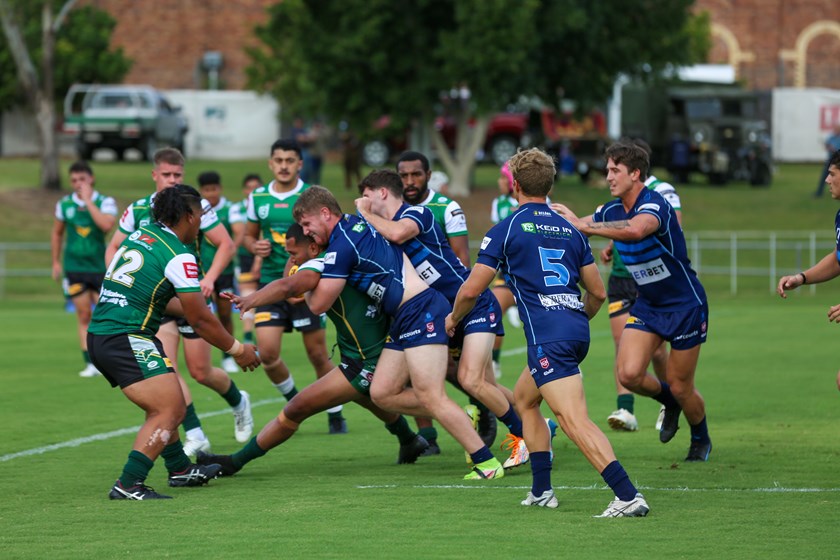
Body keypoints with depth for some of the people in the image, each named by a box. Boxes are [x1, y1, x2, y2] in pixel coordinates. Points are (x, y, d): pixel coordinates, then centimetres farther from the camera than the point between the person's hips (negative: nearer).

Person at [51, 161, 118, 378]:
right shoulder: (64, 204, 3)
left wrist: (88, 201, -20)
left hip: (100, 268, -2)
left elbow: (106, 225, -25)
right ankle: (90, 364, 0)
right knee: (84, 316, -1)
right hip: (74, 268, 2)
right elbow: (57, 233, 17)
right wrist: (56, 262, 14)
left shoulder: (105, 202, -5)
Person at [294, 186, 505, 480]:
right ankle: (465, 419, 10)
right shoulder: (357, 223, 15)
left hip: (420, 311, -10)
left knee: (431, 398, -14)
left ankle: (487, 463, -12)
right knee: (382, 394, 6)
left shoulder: (341, 245, -13)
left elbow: (318, 304, -8)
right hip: (403, 322, 10)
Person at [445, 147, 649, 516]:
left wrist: (453, 319, 23)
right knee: (524, 399, 26)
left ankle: (628, 496, -29)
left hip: (547, 336, -8)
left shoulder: (506, 229, 0)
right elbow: (598, 292, 20)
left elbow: (471, 290, 2)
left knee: (574, 421, -15)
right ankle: (541, 491, 25)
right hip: (576, 329, 8)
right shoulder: (569, 230, 17)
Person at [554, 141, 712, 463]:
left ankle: (701, 439, 30)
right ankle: (668, 401, 21)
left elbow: (636, 230, -49)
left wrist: (584, 225, -48)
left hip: (685, 306, -6)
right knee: (629, 374, -11)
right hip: (646, 305, 6)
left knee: (680, 388, 1)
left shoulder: (654, 206, -25)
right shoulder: (611, 211, -1)